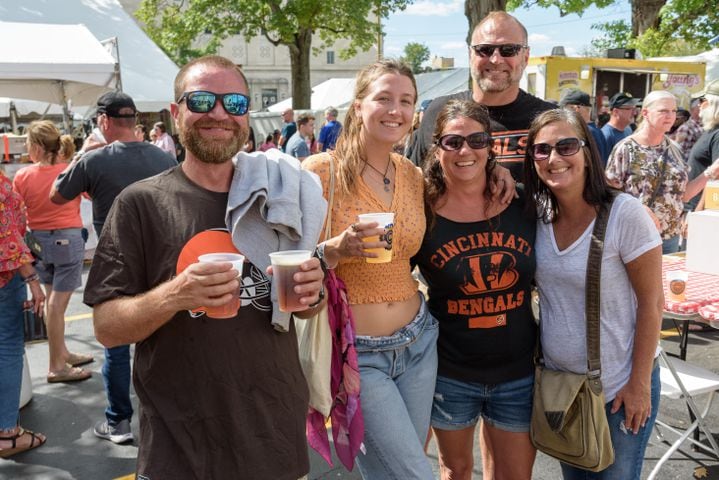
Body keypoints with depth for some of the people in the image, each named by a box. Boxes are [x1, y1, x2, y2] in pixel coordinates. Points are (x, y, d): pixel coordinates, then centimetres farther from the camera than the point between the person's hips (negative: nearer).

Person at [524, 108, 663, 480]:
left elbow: (651, 302, -14)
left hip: (618, 390, -4)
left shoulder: (624, 214, -19)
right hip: (557, 382, 4)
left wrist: (640, 383, -13)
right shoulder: (537, 215, -4)